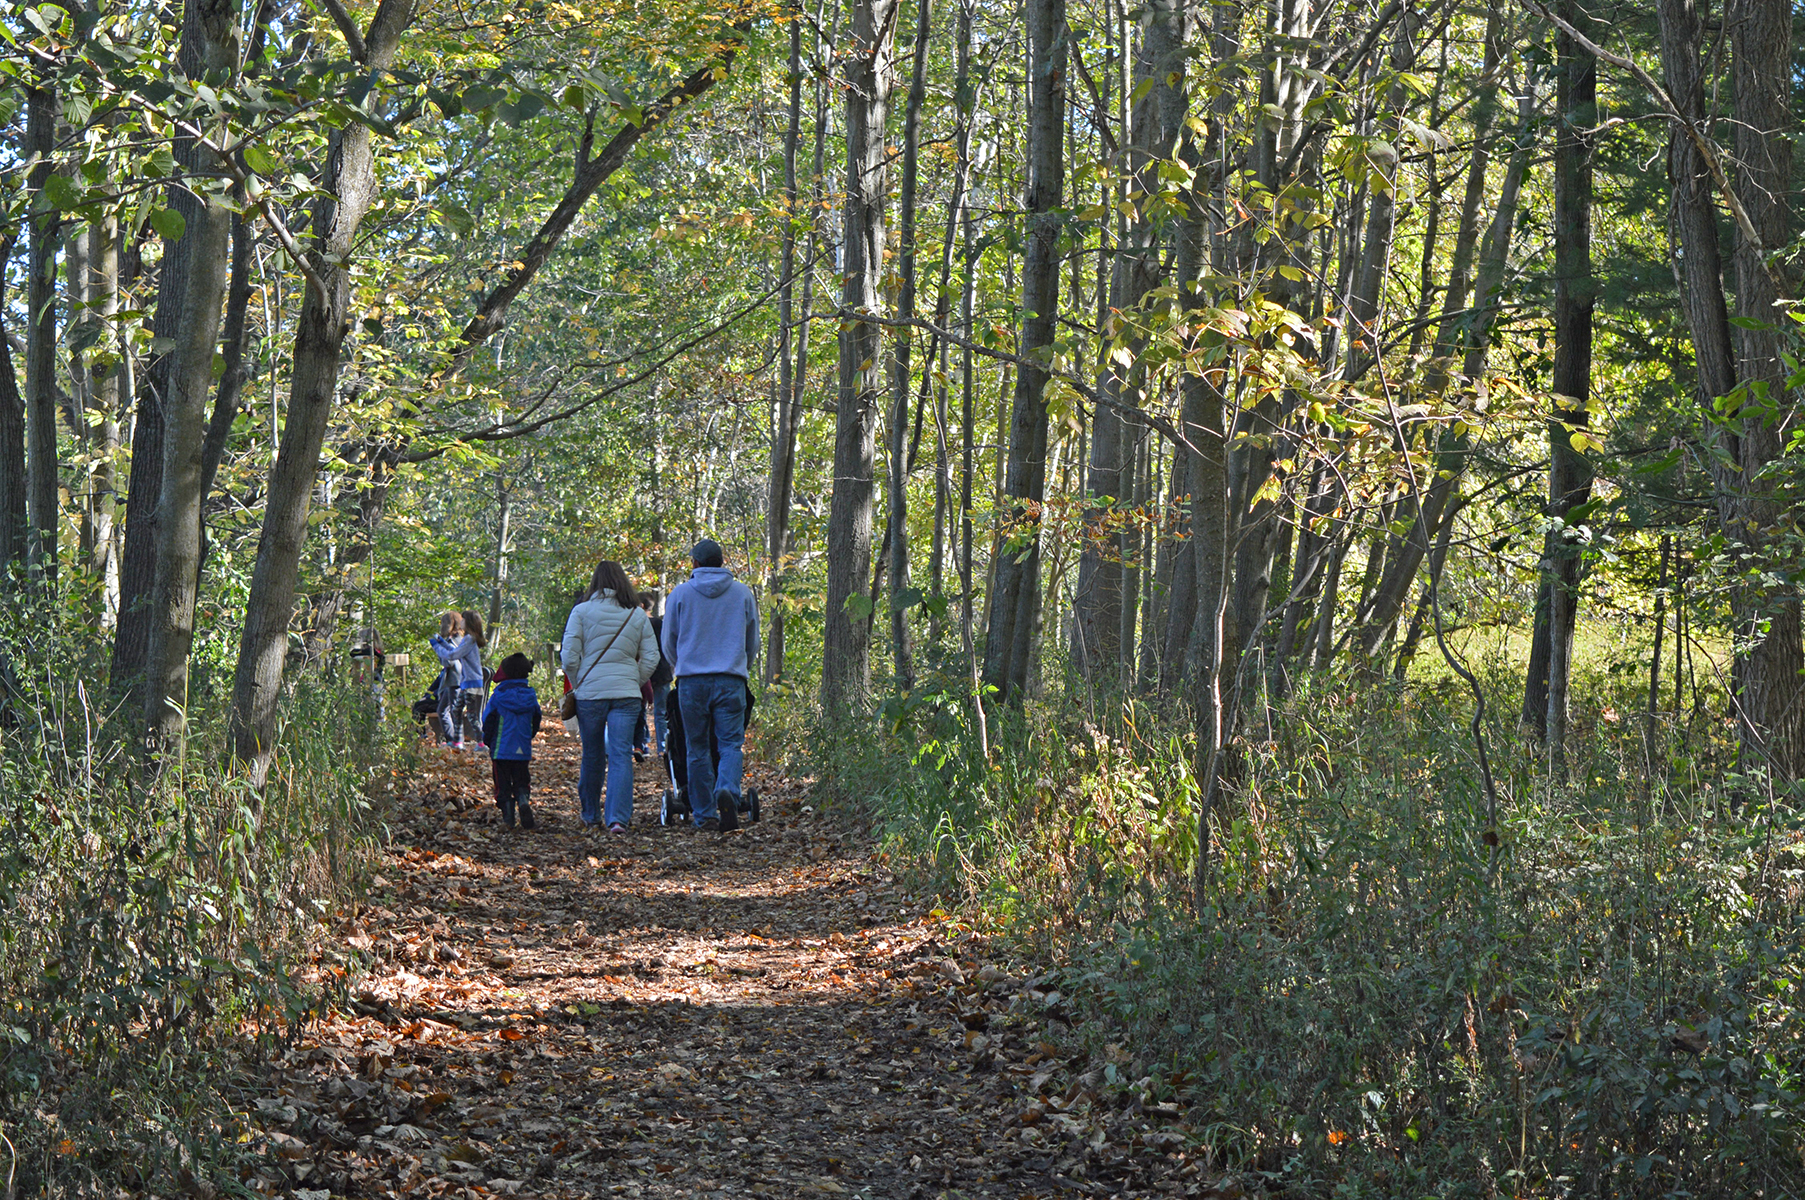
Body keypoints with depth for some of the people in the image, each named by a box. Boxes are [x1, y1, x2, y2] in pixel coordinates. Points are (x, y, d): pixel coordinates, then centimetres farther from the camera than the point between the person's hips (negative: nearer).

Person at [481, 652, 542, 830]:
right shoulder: (531, 695, 3)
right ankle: (523, 802, -18)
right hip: (523, 750, 3)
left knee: (503, 784, 5)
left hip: (501, 749, -3)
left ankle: (508, 817, -2)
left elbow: (487, 720, -4)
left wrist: (488, 741, 11)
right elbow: (536, 721, 11)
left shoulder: (498, 695, -8)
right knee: (521, 782, 11)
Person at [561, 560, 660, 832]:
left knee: (592, 756, 12)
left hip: (589, 694, 0)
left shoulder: (581, 611, 0)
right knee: (621, 755, -3)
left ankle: (590, 815, 25)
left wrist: (578, 685, 11)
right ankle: (618, 817, -16)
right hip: (626, 695, 0)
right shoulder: (638, 615, 7)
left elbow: (569, 657, -4)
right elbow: (651, 659, 6)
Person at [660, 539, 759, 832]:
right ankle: (727, 791, -28)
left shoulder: (680, 593, 3)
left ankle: (704, 814, 8)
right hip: (731, 681, 0)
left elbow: (668, 641, 12)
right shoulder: (743, 593, 7)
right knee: (731, 743, 0)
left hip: (691, 680, 0)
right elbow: (753, 641, 17)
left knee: (698, 749, 7)